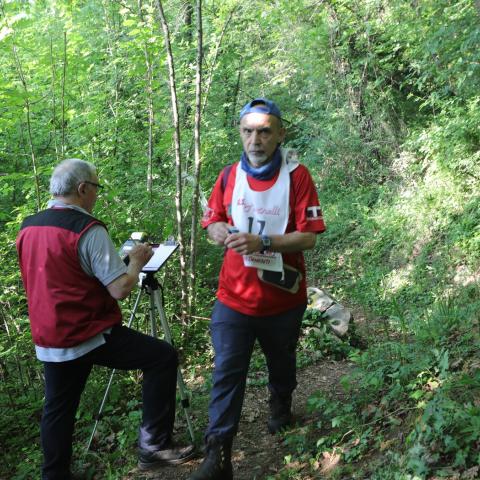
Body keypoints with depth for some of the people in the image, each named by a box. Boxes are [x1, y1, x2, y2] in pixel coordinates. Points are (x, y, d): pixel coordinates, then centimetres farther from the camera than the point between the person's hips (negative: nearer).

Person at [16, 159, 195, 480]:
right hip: (90, 336, -8)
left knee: (58, 408, 18)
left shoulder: (28, 227, 7)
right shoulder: (88, 230, -17)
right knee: (164, 357, 0)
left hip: (48, 340, 8)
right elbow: (121, 289, -20)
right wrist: (137, 261, -2)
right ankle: (154, 445, 3)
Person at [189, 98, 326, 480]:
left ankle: (281, 407, 53)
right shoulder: (229, 176, -1)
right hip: (234, 295, 1)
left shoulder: (297, 176, -11)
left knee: (281, 361, 23)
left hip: (283, 296, -1)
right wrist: (223, 234, -17)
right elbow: (212, 222, 7)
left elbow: (308, 237, -15)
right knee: (227, 372, -5)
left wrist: (262, 242, -29)